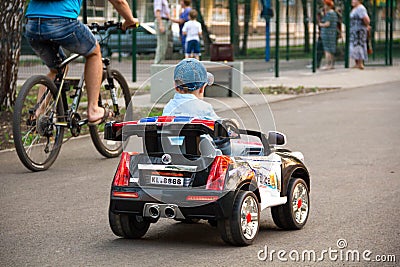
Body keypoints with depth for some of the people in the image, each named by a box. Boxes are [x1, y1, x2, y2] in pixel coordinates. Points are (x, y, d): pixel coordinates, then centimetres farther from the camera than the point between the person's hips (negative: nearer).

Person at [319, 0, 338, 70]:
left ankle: (327, 65, -11)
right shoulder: (334, 13, 16)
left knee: (327, 50, -9)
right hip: (333, 33, 10)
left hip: (327, 33, -10)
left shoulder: (329, 13, -15)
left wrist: (321, 24, -4)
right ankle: (331, 64, 13)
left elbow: (327, 24, -21)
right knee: (331, 50, 11)